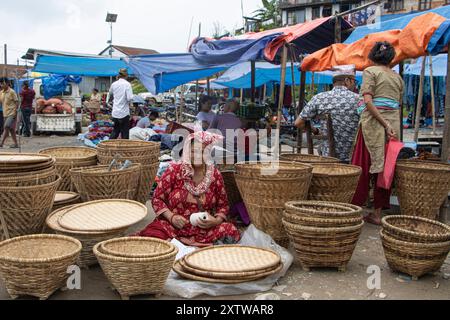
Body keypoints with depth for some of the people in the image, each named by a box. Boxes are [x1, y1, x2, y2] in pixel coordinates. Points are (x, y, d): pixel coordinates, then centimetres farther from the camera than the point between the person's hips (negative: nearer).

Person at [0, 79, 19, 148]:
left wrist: (15, 111, -16)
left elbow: (17, 102, -10)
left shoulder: (12, 92, -9)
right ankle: (16, 144, 14)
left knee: (6, 127, -14)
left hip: (11, 113, -7)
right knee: (11, 129, 9)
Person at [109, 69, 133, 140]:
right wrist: (129, 102, 3)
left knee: (115, 131, 17)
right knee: (125, 134, 3)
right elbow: (129, 98, -17)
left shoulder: (114, 84, 6)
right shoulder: (127, 84, -9)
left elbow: (110, 96, 21)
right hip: (124, 112, -5)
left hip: (115, 113, 5)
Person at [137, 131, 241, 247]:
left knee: (231, 232, -27)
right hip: (172, 226, -1)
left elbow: (223, 205, 13)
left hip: (204, 228, 2)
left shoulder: (215, 175, 4)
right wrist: (172, 217, -13)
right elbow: (157, 199, 3)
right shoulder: (174, 170, -1)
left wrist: (217, 220, -8)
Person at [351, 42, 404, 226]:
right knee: (384, 167, 7)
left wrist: (385, 125, -14)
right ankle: (378, 213, 11)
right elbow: (399, 104, 9)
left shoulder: (371, 71, -1)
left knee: (363, 168, -1)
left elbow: (368, 101, -13)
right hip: (394, 123, 5)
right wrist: (390, 124, 15)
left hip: (373, 123, -5)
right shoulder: (398, 78, 16)